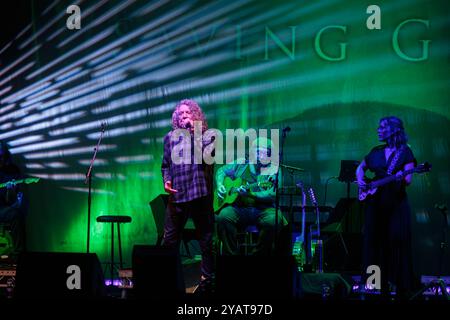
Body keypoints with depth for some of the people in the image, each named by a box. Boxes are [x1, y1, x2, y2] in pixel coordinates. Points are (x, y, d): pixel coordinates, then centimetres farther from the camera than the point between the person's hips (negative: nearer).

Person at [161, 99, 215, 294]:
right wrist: (166, 180, 2)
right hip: (176, 195, 3)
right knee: (170, 239, 4)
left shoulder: (205, 134, 4)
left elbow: (208, 150, -17)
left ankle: (207, 278, 8)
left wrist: (193, 130, -12)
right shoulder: (171, 137, 13)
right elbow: (165, 164, 19)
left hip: (200, 193, -3)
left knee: (206, 238, 1)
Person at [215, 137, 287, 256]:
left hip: (263, 209, -2)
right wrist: (220, 185, 6)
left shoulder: (274, 170, 2)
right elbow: (222, 170, 26)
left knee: (274, 220, -34)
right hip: (239, 208, 2)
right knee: (223, 216, -29)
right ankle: (231, 254, -16)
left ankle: (259, 254, -14)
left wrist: (250, 194, -23)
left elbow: (273, 195, -10)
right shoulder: (240, 164, 12)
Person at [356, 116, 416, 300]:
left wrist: (401, 178, -30)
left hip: (397, 204, -5)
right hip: (375, 203, 5)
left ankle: (401, 291, -4)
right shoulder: (376, 152, 13)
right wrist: (360, 180, 6)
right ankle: (384, 289, 9)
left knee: (397, 244, -8)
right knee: (377, 245, 3)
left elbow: (408, 180, -7)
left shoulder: (405, 152, 0)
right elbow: (360, 168, 27)